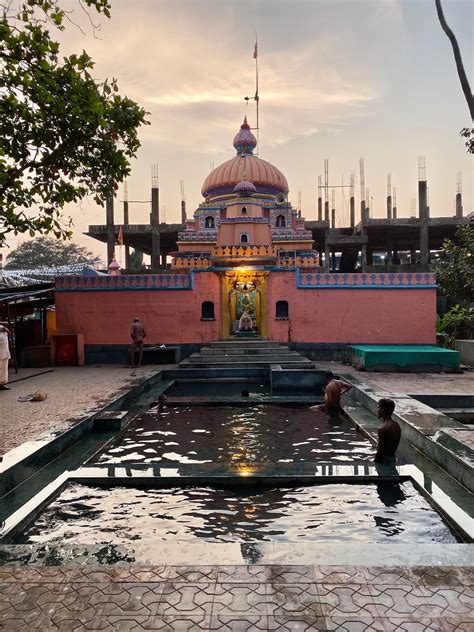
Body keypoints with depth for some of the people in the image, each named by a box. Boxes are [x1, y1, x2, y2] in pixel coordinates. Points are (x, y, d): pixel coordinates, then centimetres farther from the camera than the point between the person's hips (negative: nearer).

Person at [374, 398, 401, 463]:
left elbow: (380, 451, -20)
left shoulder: (382, 429, -24)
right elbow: (396, 444, 12)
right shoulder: (396, 425, 3)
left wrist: (375, 462, -11)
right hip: (392, 457, 9)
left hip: (384, 459, -9)